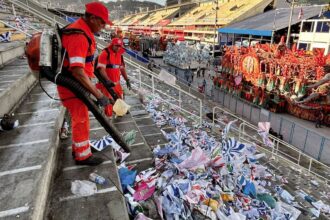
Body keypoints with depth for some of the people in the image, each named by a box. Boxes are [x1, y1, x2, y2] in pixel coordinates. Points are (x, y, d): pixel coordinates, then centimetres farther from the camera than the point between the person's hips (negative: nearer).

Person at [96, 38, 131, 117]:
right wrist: (108, 80, -30)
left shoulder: (119, 55, 11)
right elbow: (101, 69, -20)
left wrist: (127, 80, 12)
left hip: (117, 83, 7)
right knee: (109, 102, -5)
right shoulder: (105, 53, -13)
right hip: (107, 83, -7)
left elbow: (122, 68, 18)